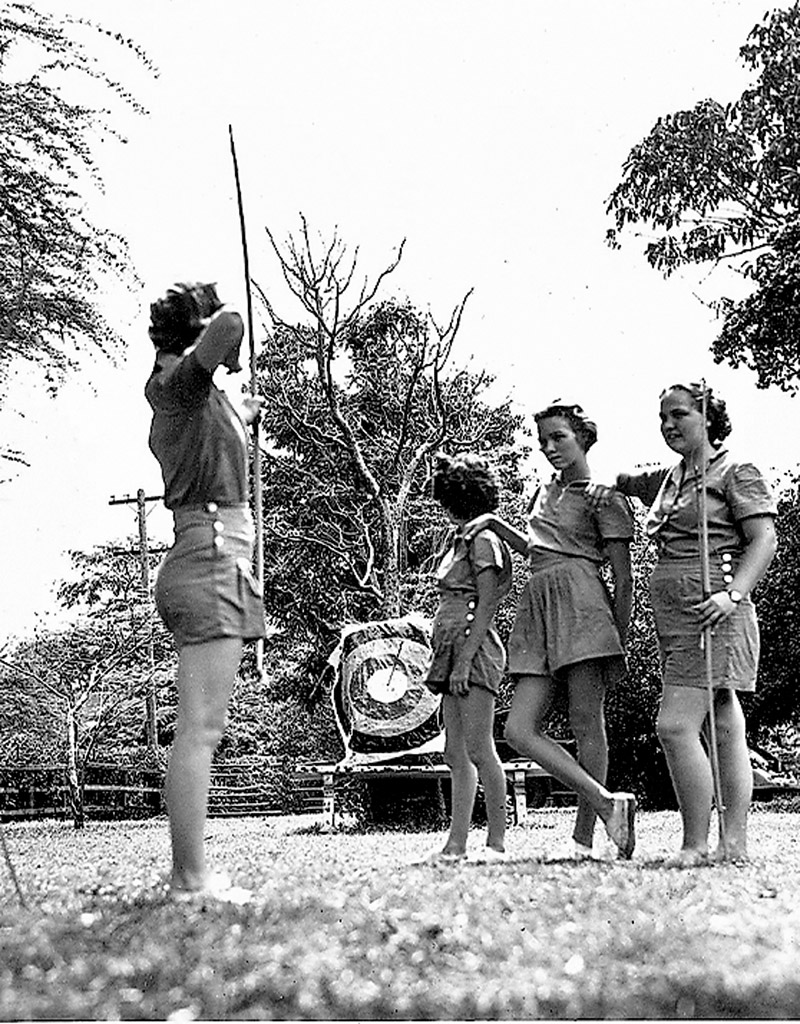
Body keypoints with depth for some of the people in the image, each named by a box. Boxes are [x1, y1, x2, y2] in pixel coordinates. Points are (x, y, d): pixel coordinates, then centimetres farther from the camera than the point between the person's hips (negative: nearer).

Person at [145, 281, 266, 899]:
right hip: (213, 559, -10)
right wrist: (227, 358, -5)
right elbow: (230, 323, -25)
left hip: (203, 564, 10)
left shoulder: (189, 398, 22)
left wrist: (241, 417, 57)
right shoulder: (180, 382, -5)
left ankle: (190, 875, 8)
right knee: (201, 728, -13)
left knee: (200, 729, 7)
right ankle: (191, 881, -14)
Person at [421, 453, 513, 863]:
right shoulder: (459, 539, 19)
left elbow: (486, 606, -13)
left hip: (474, 649, -9)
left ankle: (497, 840, -4)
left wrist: (464, 660, -18)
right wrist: (448, 659, 17)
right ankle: (456, 843, 7)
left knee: (478, 748, -9)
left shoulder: (483, 540, -8)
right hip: (453, 650, 9)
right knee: (456, 754, 6)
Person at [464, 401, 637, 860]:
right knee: (520, 729, -7)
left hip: (581, 600, -7)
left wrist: (620, 641, -6)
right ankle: (607, 802, -8)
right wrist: (494, 523, 27)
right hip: (539, 606, 8)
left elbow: (624, 577, -1)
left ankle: (584, 839, -5)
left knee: (587, 724, -8)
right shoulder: (547, 491, 24)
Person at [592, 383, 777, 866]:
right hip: (673, 614, 8)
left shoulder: (737, 472, -2)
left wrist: (733, 593, -24)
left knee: (676, 726, -16)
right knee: (725, 729, 8)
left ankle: (696, 844, -10)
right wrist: (607, 484, 17)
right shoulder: (669, 479, 19)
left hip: (713, 612, -8)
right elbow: (632, 480, 40)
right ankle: (735, 843, 9)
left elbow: (764, 540, -10)